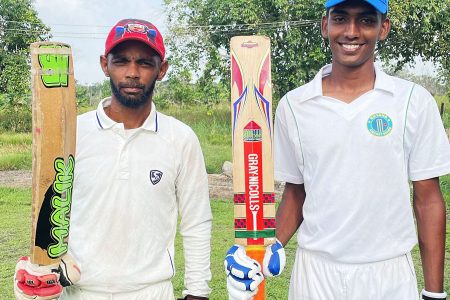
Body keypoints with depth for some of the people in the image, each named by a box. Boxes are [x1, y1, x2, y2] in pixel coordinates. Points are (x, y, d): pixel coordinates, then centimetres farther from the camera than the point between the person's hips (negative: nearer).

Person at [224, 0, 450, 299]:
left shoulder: (414, 101, -4)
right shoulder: (293, 105, 0)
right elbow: (295, 193, 7)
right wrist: (268, 252, -7)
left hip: (389, 274, -1)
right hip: (315, 273, 1)